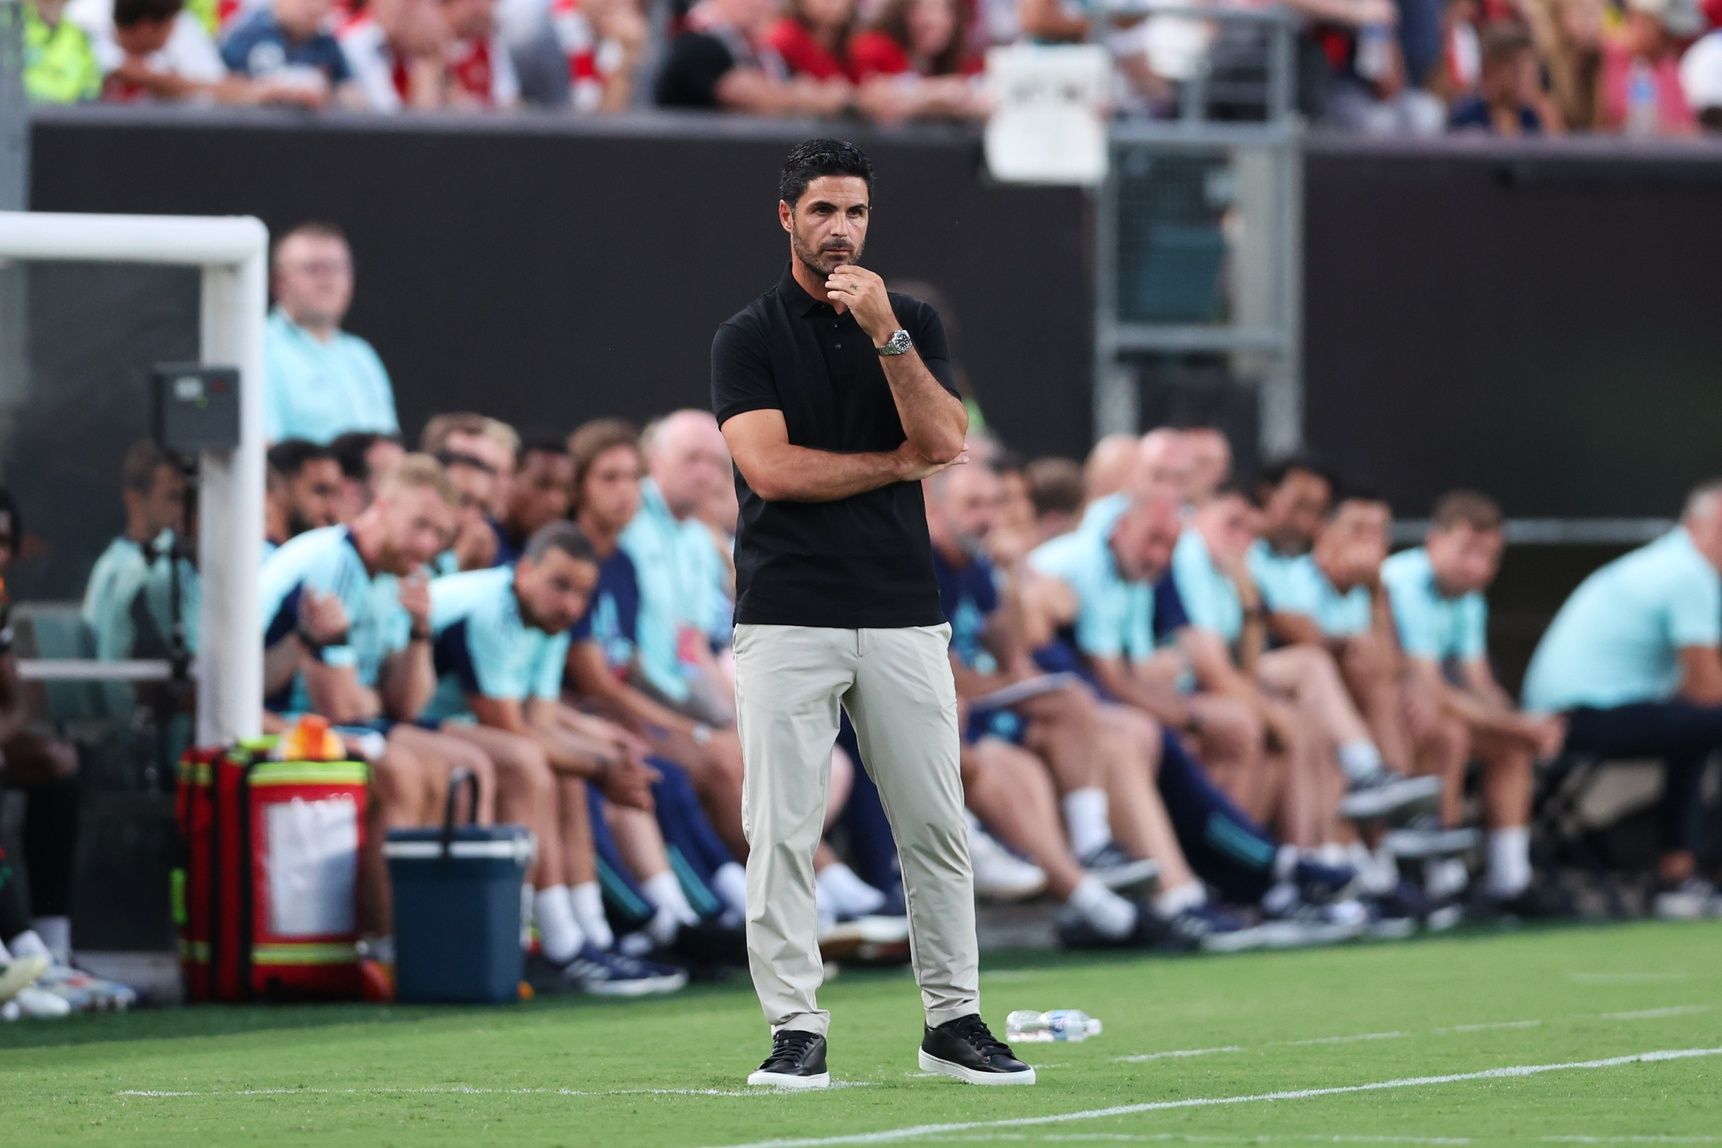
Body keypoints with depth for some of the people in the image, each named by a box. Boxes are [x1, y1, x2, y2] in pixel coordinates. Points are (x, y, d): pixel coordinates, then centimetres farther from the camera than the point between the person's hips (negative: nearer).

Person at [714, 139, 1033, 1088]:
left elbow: (945, 442, -6)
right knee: (782, 832, -5)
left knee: (935, 826, 4)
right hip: (787, 618, -3)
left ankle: (953, 1021, 13)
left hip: (903, 617, 3)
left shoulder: (912, 323, 10)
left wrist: (885, 332, -16)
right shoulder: (748, 336, 2)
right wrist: (898, 462, -3)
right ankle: (796, 1031, 0)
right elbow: (772, 468, -11)